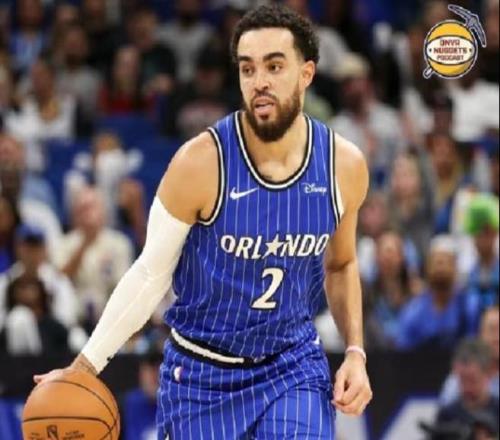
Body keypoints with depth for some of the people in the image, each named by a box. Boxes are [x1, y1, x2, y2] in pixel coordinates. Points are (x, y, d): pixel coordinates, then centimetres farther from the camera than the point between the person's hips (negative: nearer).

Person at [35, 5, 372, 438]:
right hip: (202, 373, -2)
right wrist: (84, 366, -11)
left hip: (294, 370, 2)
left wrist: (355, 353, 1)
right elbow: (150, 273, -9)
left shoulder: (345, 166, -7)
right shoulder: (201, 162, -18)